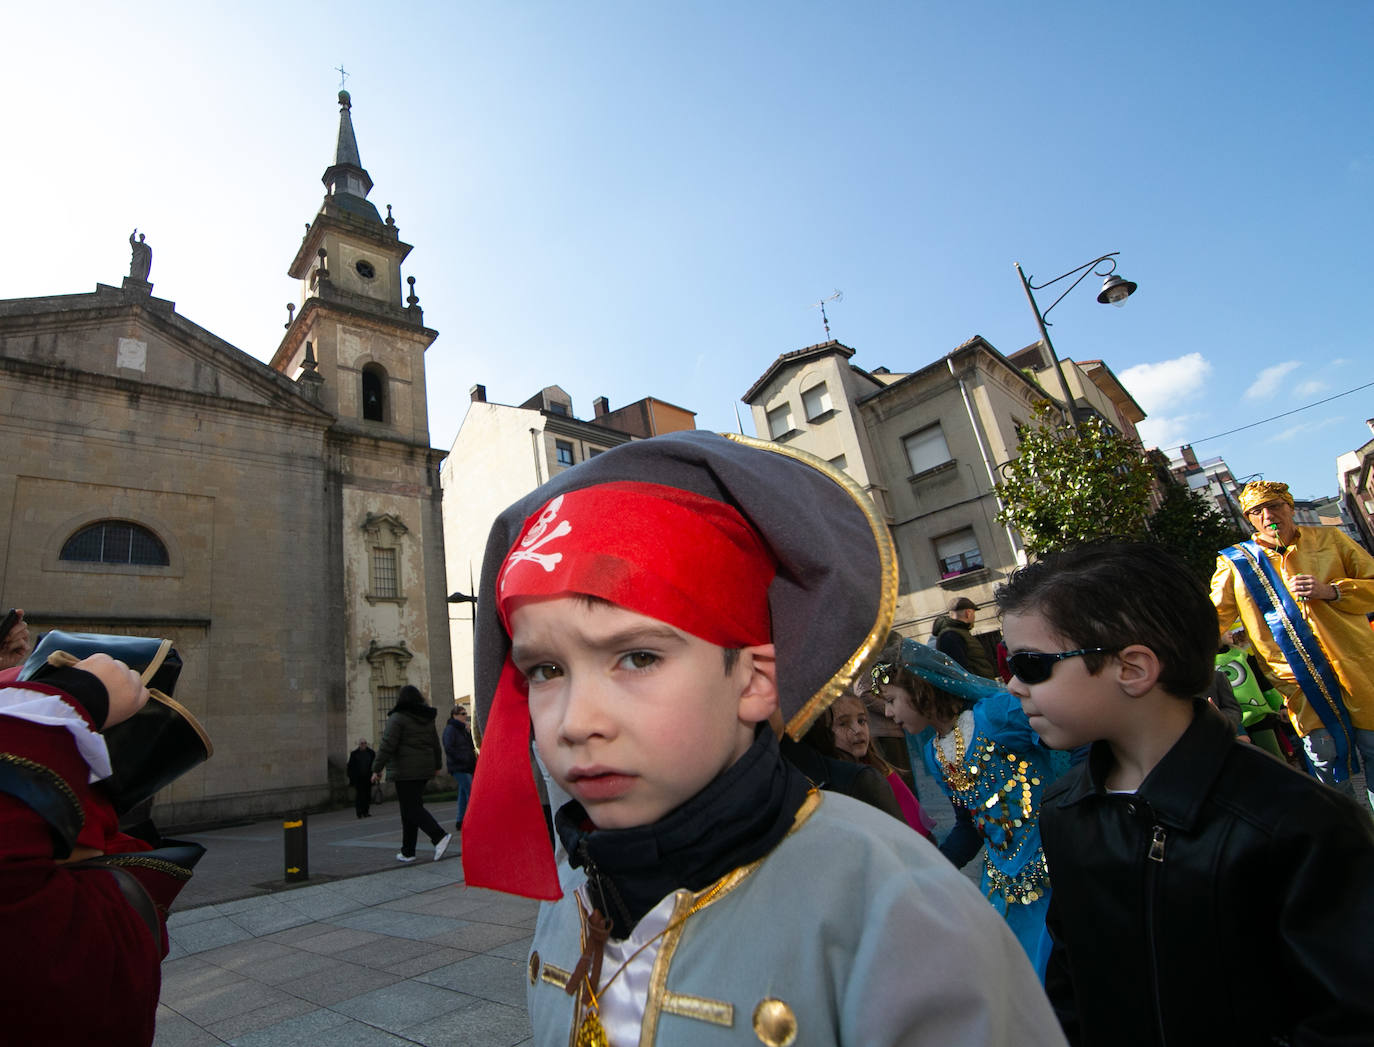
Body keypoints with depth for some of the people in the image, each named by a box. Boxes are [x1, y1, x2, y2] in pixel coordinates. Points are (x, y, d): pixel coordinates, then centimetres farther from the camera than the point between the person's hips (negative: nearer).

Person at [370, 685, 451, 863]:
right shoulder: (428, 719, 11)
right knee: (412, 807, 13)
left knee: (411, 809, -6)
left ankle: (439, 836, -21)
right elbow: (436, 744, 17)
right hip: (424, 769, 7)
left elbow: (387, 745, -15)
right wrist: (437, 765, 28)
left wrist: (377, 768, -8)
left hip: (405, 771, -7)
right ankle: (408, 851, 17)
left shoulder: (397, 718, -9)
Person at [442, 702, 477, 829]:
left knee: (463, 792, 12)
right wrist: (464, 758, -18)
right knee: (471, 791, -12)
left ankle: (461, 821, 19)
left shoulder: (463, 728, 16)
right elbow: (448, 748, -18)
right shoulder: (450, 729, -10)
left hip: (467, 767, 9)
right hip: (458, 767, -9)